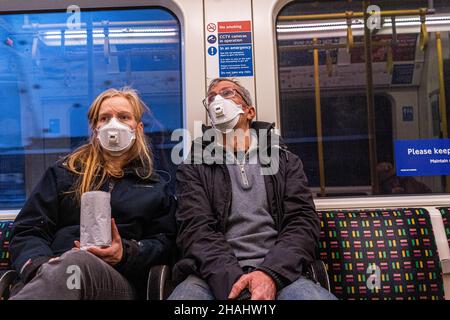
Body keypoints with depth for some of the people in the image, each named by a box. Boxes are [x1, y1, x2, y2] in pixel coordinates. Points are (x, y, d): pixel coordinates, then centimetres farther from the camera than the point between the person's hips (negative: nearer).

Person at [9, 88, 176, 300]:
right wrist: (39, 265, -12)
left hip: (120, 280, 1)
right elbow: (27, 231, 13)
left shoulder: (154, 187, 22)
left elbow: (165, 243, 12)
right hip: (52, 271, 0)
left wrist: (127, 254, -11)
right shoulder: (64, 172, 23)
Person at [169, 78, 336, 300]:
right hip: (214, 277, 0)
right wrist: (232, 281, -20)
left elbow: (304, 222, 3)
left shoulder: (286, 162, 17)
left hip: (277, 272, 0)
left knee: (317, 296, -31)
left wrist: (270, 274, -16)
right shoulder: (193, 168, 14)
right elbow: (195, 229, -1)